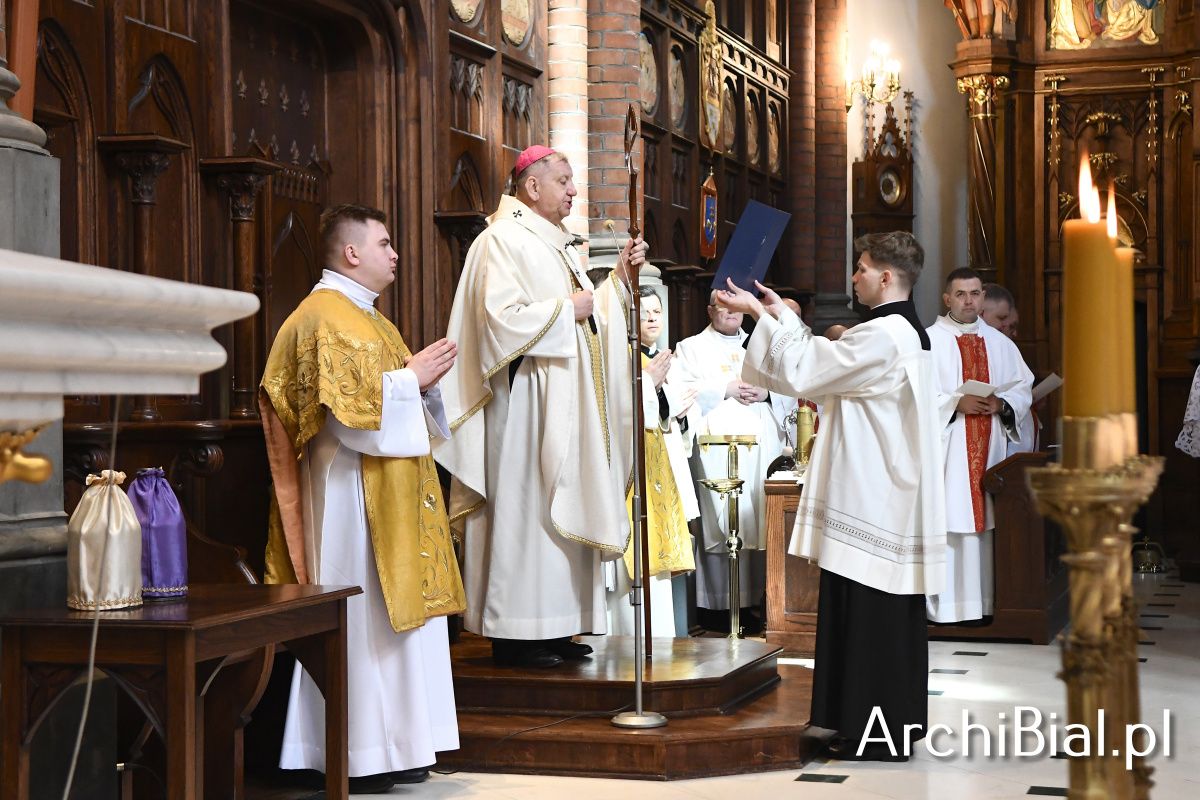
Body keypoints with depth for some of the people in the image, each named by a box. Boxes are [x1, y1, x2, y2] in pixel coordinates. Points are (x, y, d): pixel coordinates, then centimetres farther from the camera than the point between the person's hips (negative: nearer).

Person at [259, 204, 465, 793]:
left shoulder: (365, 317, 20)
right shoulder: (324, 318, -13)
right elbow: (348, 411, -22)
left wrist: (423, 378, 8)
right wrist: (411, 376, -13)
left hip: (388, 493, 10)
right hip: (351, 494, -10)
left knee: (392, 610, 9)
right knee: (361, 618, -7)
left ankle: (390, 747, 15)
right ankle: (357, 757, 0)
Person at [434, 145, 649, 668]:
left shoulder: (556, 244, 19)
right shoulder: (503, 240, -10)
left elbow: (587, 321, 23)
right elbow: (503, 319, -23)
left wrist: (620, 277, 11)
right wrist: (566, 309, -13)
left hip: (566, 405, 10)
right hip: (527, 404, -10)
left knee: (563, 511, 9)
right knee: (525, 508, -8)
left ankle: (552, 629, 14)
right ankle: (515, 635, -3)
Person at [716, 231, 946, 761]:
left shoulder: (881, 336, -18)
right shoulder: (904, 331, 14)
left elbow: (800, 372, -16)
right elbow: (825, 365, 20)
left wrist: (760, 315, -7)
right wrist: (782, 316, 21)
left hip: (870, 501, -10)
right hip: (891, 498, 10)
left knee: (867, 616, -4)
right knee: (890, 616, 13)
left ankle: (874, 733, 1)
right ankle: (894, 722, 20)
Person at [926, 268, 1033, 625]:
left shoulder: (1000, 343, 15)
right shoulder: (929, 341, 0)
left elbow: (1024, 388, 12)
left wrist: (1002, 404, -7)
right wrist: (956, 403, -17)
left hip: (991, 446, 4)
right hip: (947, 447, -4)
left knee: (985, 522, 4)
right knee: (949, 521, -8)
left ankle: (985, 602, 9)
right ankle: (947, 605, -5)